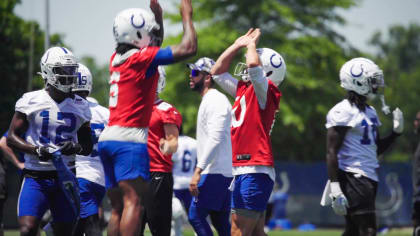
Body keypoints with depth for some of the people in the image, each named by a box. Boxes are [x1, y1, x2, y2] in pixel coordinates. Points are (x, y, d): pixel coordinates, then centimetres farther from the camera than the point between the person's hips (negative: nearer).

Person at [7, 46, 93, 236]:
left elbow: (88, 147, 14)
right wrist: (36, 150, -18)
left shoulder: (79, 107, 7)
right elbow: (12, 138, -2)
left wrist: (76, 148, -10)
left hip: (65, 178, 3)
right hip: (36, 177, -3)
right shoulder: (31, 101, -2)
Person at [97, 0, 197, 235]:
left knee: (118, 208, 9)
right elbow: (188, 48, -10)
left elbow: (153, 46, 35)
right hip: (130, 138, -8)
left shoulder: (117, 58, 14)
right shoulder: (141, 58, -8)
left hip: (108, 138, 8)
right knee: (134, 203, -15)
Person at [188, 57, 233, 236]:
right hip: (223, 173, 10)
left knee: (196, 216, -11)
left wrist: (198, 171, -26)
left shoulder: (215, 101, -13)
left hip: (215, 173, -10)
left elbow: (215, 139, -23)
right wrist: (200, 170, 23)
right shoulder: (209, 101, 20)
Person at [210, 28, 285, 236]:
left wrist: (251, 44, -5)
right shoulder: (243, 89, 18)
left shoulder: (264, 91, -7)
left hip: (255, 170, -9)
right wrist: (237, 45, 23)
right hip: (243, 171, 9)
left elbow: (254, 65, -25)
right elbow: (217, 72, 29)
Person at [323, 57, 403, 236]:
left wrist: (396, 132, 9)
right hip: (353, 178, -9)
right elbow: (332, 152, -16)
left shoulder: (370, 112, 17)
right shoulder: (343, 112, -12)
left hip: (369, 177, 9)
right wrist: (335, 188, -22)